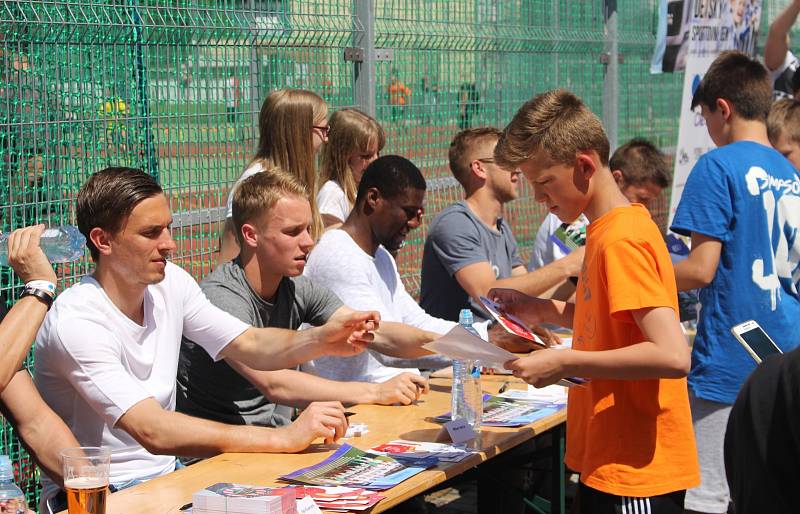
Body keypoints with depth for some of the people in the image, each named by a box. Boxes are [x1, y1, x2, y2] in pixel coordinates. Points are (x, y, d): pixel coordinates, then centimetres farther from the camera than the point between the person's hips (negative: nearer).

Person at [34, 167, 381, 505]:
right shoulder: (76, 322, -23)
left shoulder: (170, 282, 1)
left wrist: (320, 340, -16)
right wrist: (285, 438, -34)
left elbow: (249, 344, 6)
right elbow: (153, 432, -31)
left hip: (165, 473, 7)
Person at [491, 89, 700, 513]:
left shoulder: (621, 241, -19)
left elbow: (672, 355, -27)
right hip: (608, 462, 9)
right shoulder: (608, 229, 9)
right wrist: (545, 311, 9)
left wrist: (564, 363, -23)